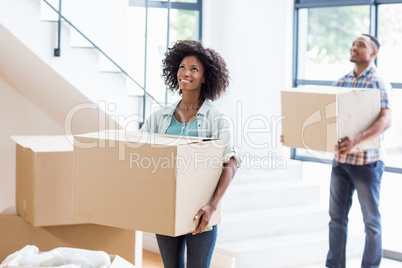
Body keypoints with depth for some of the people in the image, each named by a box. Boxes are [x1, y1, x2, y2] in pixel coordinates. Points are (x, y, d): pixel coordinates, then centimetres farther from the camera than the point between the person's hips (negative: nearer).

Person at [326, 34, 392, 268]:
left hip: (367, 161, -6)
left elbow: (386, 121, -23)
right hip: (340, 160, 6)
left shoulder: (379, 84, -10)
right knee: (337, 216, 10)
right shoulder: (341, 82, 10)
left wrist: (356, 140, -38)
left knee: (371, 220, 6)